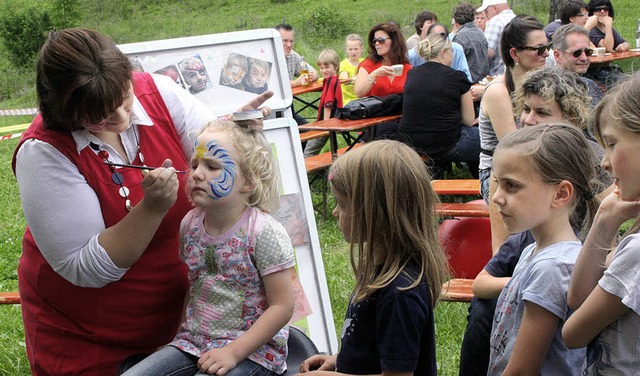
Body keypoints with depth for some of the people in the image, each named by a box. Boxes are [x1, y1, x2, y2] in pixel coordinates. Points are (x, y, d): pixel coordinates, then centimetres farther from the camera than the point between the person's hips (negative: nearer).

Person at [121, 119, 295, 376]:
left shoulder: (264, 232, -14)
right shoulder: (190, 224, 5)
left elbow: (282, 306, -14)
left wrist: (233, 352, -18)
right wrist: (178, 336, 9)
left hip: (252, 349, -6)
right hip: (193, 342, 6)